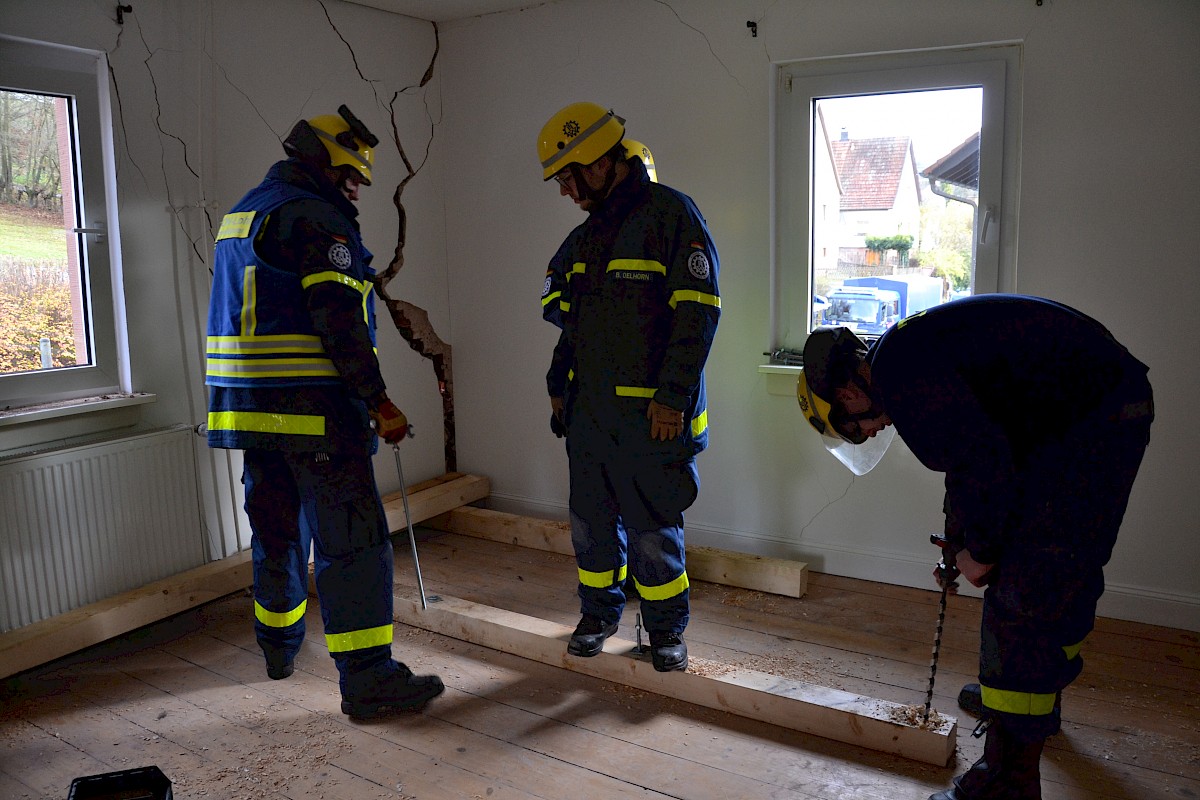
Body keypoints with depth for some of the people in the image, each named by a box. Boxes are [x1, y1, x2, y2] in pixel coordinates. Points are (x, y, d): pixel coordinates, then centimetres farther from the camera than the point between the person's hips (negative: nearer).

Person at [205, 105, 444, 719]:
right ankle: (367, 678, -2)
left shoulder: (241, 215, 20)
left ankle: (278, 644, 39)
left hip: (249, 404, 10)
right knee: (352, 540, -5)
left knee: (277, 529, 22)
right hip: (314, 411, -9)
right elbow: (339, 322, -19)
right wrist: (380, 404, -16)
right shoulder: (317, 218, -11)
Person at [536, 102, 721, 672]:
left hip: (649, 412, -7)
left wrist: (673, 396, -18)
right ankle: (599, 612, 34)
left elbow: (699, 310, -15)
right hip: (587, 407, 7)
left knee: (653, 528, 3)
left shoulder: (671, 214, -8)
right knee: (591, 521, 14)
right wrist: (558, 383, 21)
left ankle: (666, 628, 23)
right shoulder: (585, 235, 15)